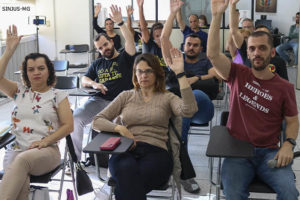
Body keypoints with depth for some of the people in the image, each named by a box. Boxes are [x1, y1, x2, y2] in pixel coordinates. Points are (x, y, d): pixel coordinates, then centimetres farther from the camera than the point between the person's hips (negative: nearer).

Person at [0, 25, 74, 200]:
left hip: (47, 150, -2)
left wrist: (45, 141, -12)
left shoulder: (58, 95, 11)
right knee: (20, 182, -34)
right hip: (17, 148, 2)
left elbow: (68, 126, 2)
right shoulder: (20, 91, 19)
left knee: (22, 160, -38)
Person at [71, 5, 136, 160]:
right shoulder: (98, 64, 26)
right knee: (75, 118, -22)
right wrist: (94, 84, 0)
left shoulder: (125, 58, 13)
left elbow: (130, 41, -5)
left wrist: (120, 22, -14)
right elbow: (84, 80, 23)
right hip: (98, 100, 4)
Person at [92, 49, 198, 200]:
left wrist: (180, 73, -11)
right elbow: (97, 121, 17)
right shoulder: (126, 96, 22)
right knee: (127, 169, -37)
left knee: (127, 184, -36)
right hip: (125, 151, 2)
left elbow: (188, 111, -8)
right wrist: (119, 128, -3)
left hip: (156, 152, -2)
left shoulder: (167, 98, 16)